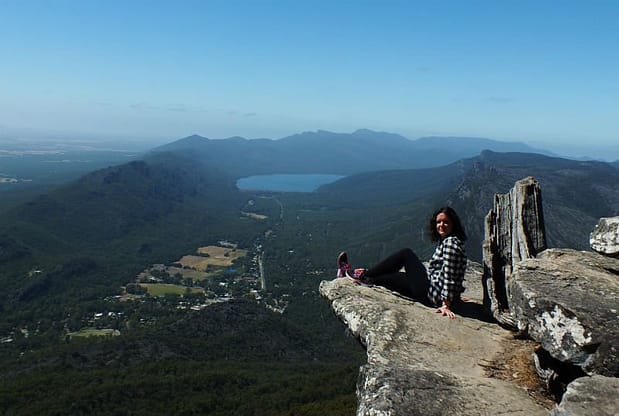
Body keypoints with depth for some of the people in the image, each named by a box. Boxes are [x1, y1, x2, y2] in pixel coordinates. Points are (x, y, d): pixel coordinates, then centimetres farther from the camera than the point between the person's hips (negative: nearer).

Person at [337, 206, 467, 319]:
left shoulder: (450, 243, -18)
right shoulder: (444, 241, 11)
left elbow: (449, 276, -23)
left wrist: (446, 305, -25)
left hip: (434, 295, -9)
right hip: (433, 292, 9)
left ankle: (365, 276, 9)